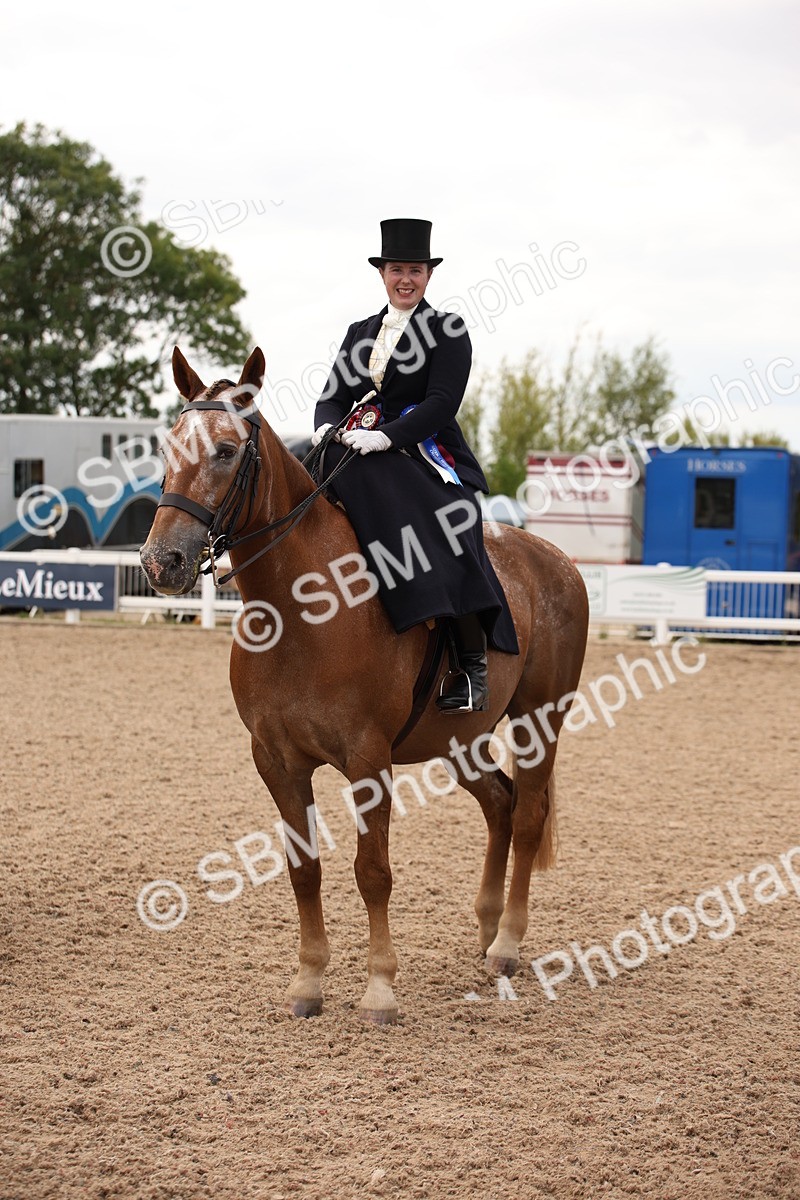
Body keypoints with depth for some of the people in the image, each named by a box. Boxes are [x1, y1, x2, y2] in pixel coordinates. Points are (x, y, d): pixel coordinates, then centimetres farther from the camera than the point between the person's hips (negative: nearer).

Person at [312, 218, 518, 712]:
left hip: (429, 458, -5)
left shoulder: (448, 330, 3)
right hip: (366, 459, 5)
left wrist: (384, 436, -21)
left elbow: (441, 403, -9)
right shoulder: (361, 333, 21)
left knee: (444, 540, -30)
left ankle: (473, 667, -24)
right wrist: (327, 427, -9)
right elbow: (334, 395, 16)